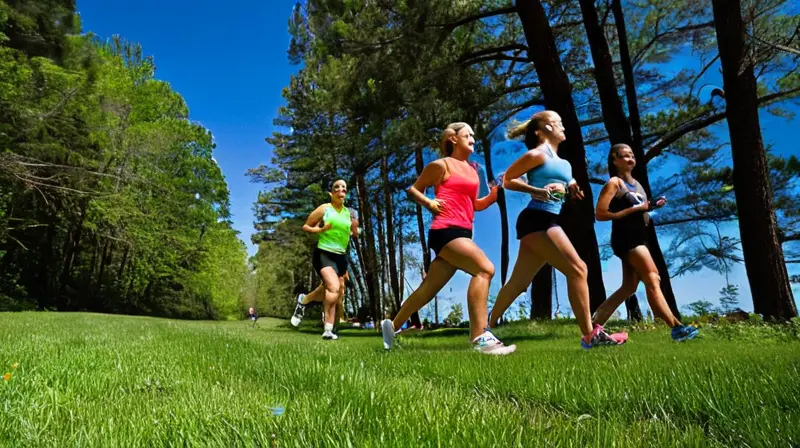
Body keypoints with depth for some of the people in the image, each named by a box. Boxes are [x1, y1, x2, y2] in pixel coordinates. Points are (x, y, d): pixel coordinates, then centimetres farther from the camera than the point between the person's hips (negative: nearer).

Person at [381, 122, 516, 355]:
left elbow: (475, 205, 25)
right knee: (485, 268, -25)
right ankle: (479, 337, -25)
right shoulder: (441, 165, 1)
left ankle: (392, 324, 27)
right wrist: (429, 203, -10)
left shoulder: (472, 170, 23)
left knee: (429, 288, 11)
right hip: (446, 231, -8)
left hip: (462, 233, 8)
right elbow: (413, 189, 6)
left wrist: (494, 194, 9)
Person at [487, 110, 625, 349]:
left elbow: (565, 185, 37)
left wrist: (572, 188, 14)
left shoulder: (562, 161, 22)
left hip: (545, 222, 9)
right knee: (577, 270, -9)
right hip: (537, 220, -9)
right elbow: (507, 180, -6)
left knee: (519, 283, 11)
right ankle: (590, 335, -3)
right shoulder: (538, 154, -4)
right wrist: (538, 191, -16)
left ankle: (487, 327, 20)